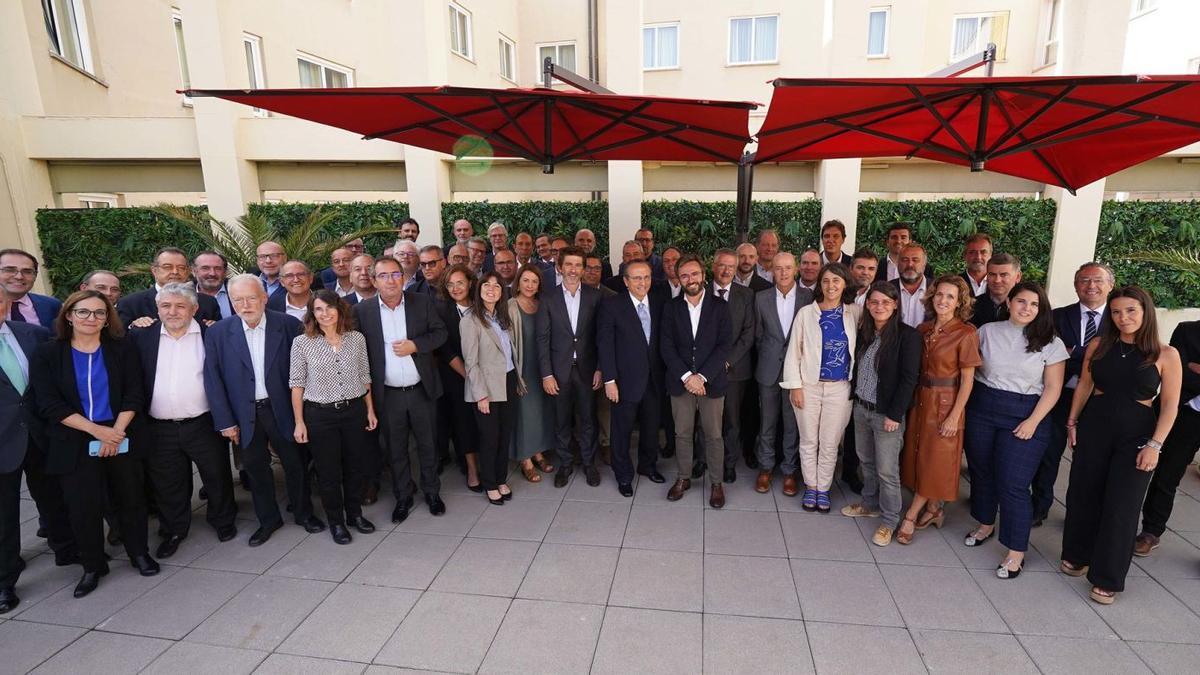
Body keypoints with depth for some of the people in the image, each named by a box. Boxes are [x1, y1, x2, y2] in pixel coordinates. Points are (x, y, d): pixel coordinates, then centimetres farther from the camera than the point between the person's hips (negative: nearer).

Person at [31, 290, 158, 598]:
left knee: (132, 497, 8)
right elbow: (49, 404, -7)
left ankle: (139, 552, 27)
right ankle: (92, 566, 22)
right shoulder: (47, 354, -1)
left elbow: (134, 394, -2)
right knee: (83, 506, 4)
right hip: (74, 443, 0)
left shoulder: (121, 349, 1)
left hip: (120, 438, 1)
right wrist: (96, 430, -15)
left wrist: (116, 431, -13)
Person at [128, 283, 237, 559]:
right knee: (167, 484, 15)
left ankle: (223, 520, 33)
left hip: (204, 424, -2)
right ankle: (173, 530, 34)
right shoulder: (141, 336, 2)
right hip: (159, 429, 2)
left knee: (217, 476, 12)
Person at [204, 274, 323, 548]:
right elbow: (213, 380, -2)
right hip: (246, 415, 1)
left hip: (283, 409, -1)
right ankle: (268, 519, 33)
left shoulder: (289, 325, -8)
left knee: (296, 463, 11)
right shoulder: (217, 333, -4)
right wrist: (225, 421, -5)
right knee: (255, 467, 13)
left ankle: (303, 513, 32)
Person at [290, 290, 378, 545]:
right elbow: (297, 384, -3)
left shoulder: (357, 338, 0)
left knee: (354, 466, 15)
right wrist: (299, 422, -4)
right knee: (328, 471, 10)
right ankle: (336, 521, 29)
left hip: (354, 411, 2)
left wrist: (370, 410, 8)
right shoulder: (302, 343, -7)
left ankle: (355, 513, 35)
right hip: (319, 414, -2)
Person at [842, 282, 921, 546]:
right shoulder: (863, 332, 5)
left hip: (887, 413, -6)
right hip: (861, 407, 6)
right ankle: (870, 504, 37)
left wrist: (894, 415, -16)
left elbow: (909, 379, -15)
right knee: (866, 461, 18)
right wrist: (855, 400, 7)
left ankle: (889, 520, 19)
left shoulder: (908, 335, -13)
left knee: (886, 470, 3)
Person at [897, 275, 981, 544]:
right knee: (919, 455, 12)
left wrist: (954, 416, -14)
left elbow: (967, 379, -11)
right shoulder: (923, 329, 4)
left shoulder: (966, 333, -12)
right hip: (921, 399, 6)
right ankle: (933, 509, 29)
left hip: (945, 403, -6)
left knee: (935, 461, 4)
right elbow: (916, 369, 7)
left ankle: (910, 516, 13)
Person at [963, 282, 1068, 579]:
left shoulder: (1050, 343, -2)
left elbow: (1053, 388, -3)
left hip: (1024, 415, -3)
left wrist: (1033, 422, -11)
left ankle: (1017, 551, 8)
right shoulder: (988, 331, 3)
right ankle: (985, 524, 36)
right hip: (982, 409, 3)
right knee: (981, 471, 14)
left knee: (1012, 484, -5)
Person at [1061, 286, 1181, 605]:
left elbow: (1170, 405, -6)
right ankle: (1077, 556, 33)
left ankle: (1107, 578, 17)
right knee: (1082, 495, 12)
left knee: (1121, 506, 3)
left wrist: (1155, 445, -12)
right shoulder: (1098, 346, 0)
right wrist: (1072, 421, 8)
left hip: (1136, 435, -2)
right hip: (1093, 427, 3)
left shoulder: (1166, 354, -7)